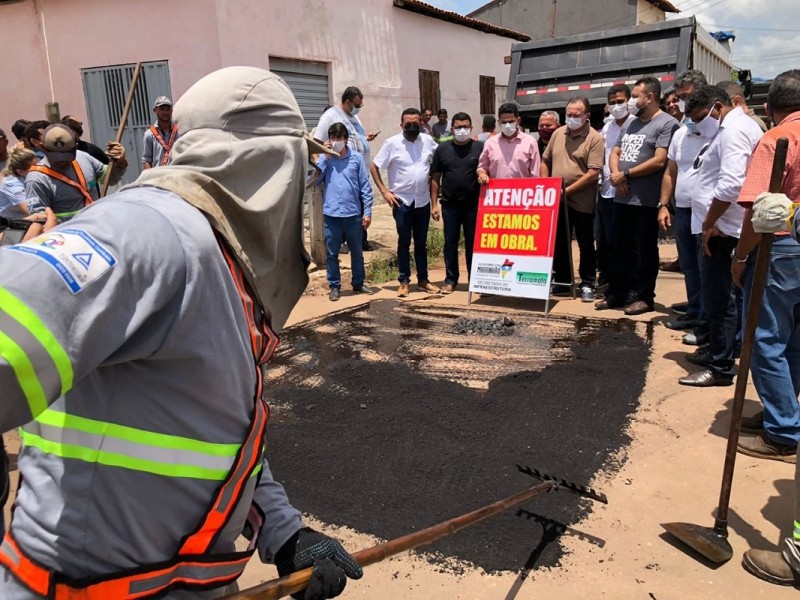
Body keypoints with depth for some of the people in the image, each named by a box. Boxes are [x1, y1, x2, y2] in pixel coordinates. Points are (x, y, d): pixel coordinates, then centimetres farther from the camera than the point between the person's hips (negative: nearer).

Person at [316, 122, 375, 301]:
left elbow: (365, 186, 1)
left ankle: (358, 283, 27)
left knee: (357, 251, 12)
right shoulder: (324, 159, 3)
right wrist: (325, 158, -10)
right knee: (332, 253, 7)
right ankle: (334, 286, 18)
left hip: (353, 214, 0)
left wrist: (367, 211, -3)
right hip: (331, 214, 0)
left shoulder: (356, 158, 0)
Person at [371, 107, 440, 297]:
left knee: (421, 242, 12)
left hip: (423, 201, 3)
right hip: (402, 201, -3)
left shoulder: (428, 141, 3)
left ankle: (423, 280, 22)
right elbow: (374, 167, -4)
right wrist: (384, 191, -9)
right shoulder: (392, 143, -7)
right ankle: (404, 281, 13)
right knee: (404, 242, 3)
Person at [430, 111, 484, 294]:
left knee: (473, 243, 7)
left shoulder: (480, 147, 0)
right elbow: (435, 178, 6)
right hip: (450, 205, 1)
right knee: (450, 243, 7)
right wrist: (434, 204, 1)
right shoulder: (442, 148, 5)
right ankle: (450, 279, 16)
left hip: (473, 205, -1)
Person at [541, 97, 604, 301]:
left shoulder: (595, 138, -9)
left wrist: (568, 190, -17)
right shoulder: (558, 133, 8)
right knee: (559, 243, 13)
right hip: (556, 200, 5)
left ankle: (587, 284, 14)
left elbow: (593, 173, -16)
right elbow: (546, 161, 16)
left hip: (582, 202, -5)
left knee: (586, 245, 5)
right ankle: (561, 281, 25)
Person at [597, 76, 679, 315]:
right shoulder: (630, 125, 17)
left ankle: (642, 296, 11)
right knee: (618, 248, 12)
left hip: (646, 201, -8)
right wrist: (615, 174, -4)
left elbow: (659, 161, -17)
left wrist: (625, 174, -10)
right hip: (621, 197, 8)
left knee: (642, 251, 1)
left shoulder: (666, 123, -8)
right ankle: (616, 293, 21)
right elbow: (614, 153, 18)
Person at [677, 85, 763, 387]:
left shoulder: (733, 129, -13)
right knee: (720, 297, 17)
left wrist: (709, 224, -18)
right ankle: (718, 353, 28)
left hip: (720, 229, -11)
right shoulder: (732, 128, 20)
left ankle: (720, 367, 2)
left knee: (718, 299, -5)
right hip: (721, 227, 11)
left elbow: (731, 184, -25)